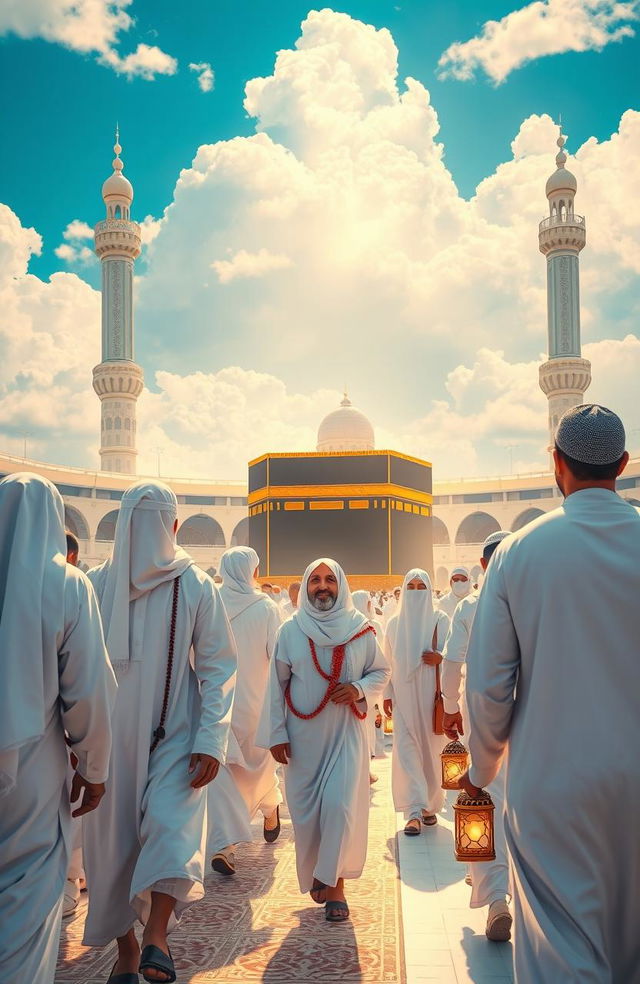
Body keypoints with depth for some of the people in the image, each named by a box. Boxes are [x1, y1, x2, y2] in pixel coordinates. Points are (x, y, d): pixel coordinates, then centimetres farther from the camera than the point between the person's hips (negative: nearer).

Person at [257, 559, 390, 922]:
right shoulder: (291, 630, 1)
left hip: (346, 732, -1)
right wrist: (276, 733, -1)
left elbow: (382, 671, 8)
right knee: (305, 807, 6)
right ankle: (315, 874, 27)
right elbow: (277, 684, 2)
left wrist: (359, 689, -13)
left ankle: (334, 883, 5)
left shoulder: (360, 630, 0)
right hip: (303, 734, 1)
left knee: (341, 804, -10)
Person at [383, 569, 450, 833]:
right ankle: (415, 811, -8)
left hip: (431, 695, -1)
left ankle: (430, 805, 21)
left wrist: (440, 658, -18)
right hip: (403, 695, 1)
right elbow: (388, 662, 11)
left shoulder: (440, 620, 1)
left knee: (431, 748, 4)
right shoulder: (394, 623, 8)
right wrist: (387, 693, 7)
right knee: (406, 748, -7)